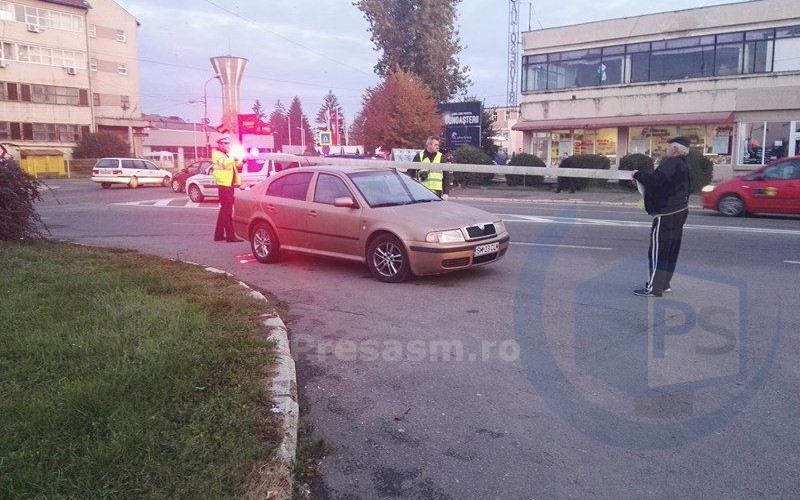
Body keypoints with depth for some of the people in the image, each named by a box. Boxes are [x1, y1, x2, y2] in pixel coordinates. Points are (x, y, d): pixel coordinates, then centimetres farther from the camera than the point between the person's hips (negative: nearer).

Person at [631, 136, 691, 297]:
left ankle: (653, 287, -6)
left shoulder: (671, 163, -17)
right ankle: (664, 284, 23)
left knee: (658, 250, -7)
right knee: (671, 250, 14)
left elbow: (655, 180, -28)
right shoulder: (683, 164, 16)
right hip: (679, 211, 10)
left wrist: (637, 175, -12)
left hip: (667, 213, -10)